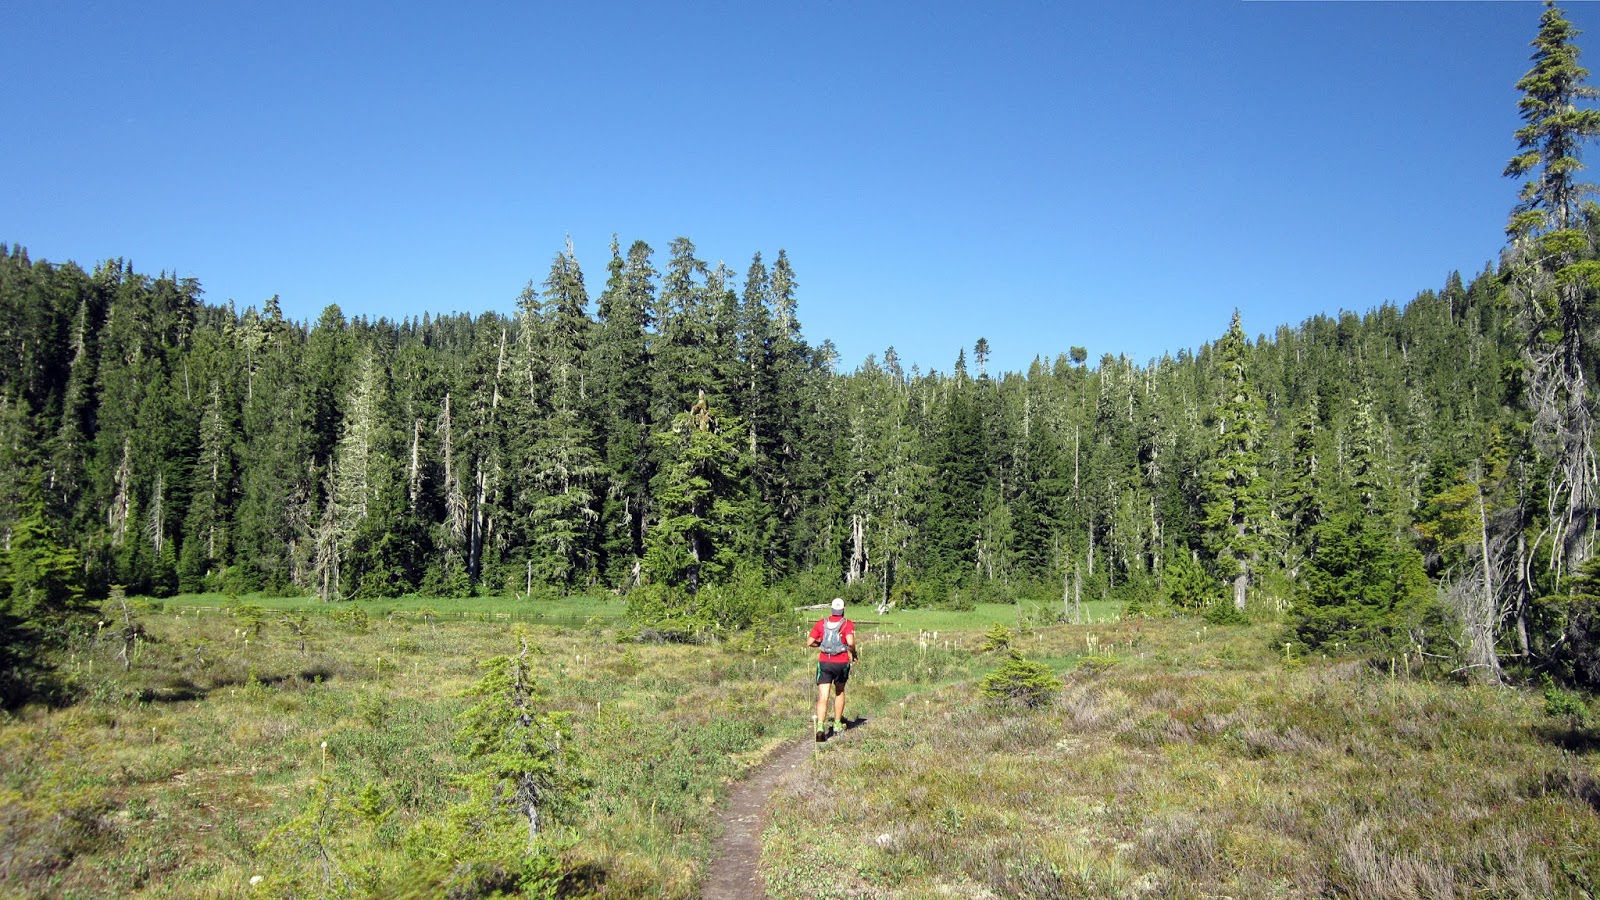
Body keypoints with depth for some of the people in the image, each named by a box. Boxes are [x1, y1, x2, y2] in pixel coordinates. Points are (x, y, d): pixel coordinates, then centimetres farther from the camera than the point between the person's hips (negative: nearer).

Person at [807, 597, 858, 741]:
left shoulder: (821, 623, 4)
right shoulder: (848, 624, -3)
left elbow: (809, 642, 1)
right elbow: (850, 642, -19)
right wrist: (854, 653, 0)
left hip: (824, 663, 0)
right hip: (842, 663, 0)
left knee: (822, 697, -4)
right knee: (839, 692, 24)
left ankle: (820, 727, -22)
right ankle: (837, 723, 32)